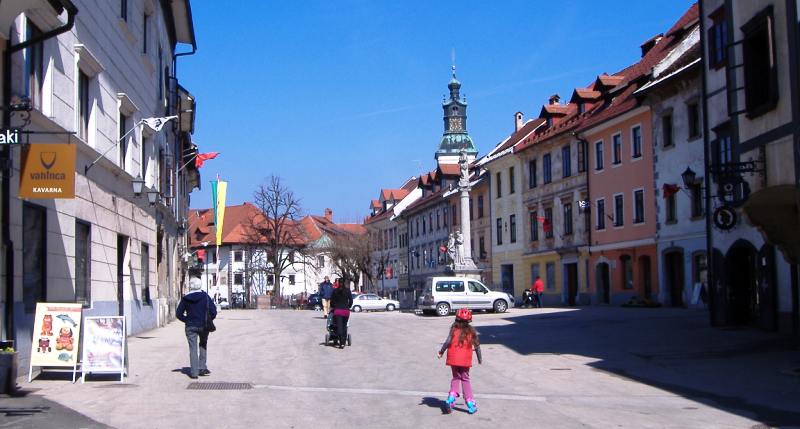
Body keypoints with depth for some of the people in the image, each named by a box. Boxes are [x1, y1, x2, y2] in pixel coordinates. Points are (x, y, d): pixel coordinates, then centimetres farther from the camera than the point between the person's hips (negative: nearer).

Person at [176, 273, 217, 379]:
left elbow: (179, 313, -1)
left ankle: (194, 372, -1)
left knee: (193, 348, 3)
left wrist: (187, 320, 10)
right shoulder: (205, 296, -5)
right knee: (203, 345, 21)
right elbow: (213, 310, -9)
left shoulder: (185, 298, -3)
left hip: (190, 327, 0)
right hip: (204, 326, 1)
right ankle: (202, 368, 17)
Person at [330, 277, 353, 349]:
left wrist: (333, 307, 22)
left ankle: (341, 342, -19)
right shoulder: (348, 290, 2)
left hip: (337, 310, -1)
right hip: (346, 310, 1)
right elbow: (351, 301, 3)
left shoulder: (335, 291, 1)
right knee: (344, 326, 11)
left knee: (339, 326, -5)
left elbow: (332, 301, 4)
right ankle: (343, 342, 11)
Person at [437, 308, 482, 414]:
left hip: (453, 358, 0)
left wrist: (441, 352, 1)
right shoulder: (471, 331, 2)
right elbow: (477, 346, 4)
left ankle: (452, 395, -3)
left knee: (456, 377, 18)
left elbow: (448, 341, -12)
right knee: (465, 379, 12)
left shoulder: (454, 328, -2)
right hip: (465, 360, 0)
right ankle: (470, 403, 7)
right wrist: (480, 359, 15)